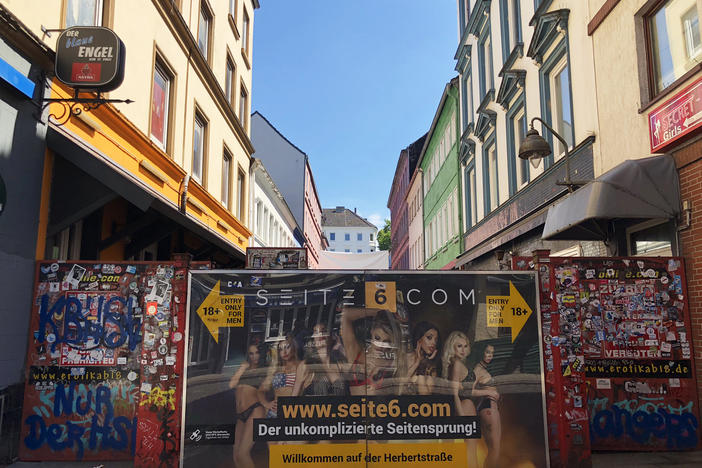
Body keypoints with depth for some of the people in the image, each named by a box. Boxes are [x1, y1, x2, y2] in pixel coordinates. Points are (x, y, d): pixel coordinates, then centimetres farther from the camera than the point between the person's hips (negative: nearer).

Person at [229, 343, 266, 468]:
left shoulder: (263, 371, 11)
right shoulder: (243, 368, 21)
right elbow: (231, 384, 3)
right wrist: (244, 367, 8)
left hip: (255, 411, -5)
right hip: (240, 416, 5)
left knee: (242, 453, -17)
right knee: (236, 456, 3)